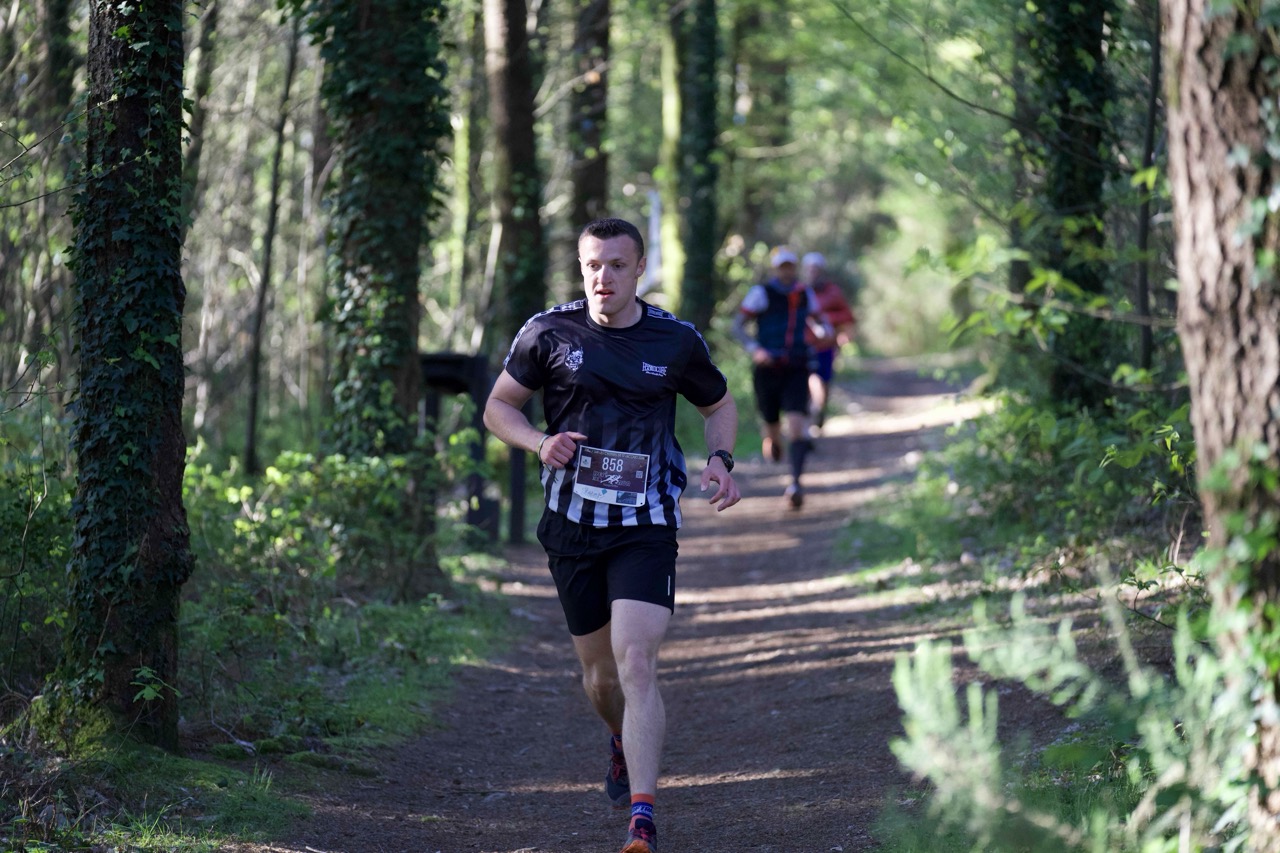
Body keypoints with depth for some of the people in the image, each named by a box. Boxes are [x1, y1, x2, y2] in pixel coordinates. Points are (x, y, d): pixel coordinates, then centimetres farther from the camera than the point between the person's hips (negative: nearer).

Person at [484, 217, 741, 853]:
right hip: (572, 528, 2)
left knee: (636, 664, -18)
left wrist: (720, 461, -2)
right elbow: (498, 407, 8)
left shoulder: (676, 341, 0)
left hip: (646, 528, -2)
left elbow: (719, 405, 17)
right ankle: (623, 742, 49)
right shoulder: (549, 334, -1)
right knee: (599, 673, 13)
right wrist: (539, 442, -12)